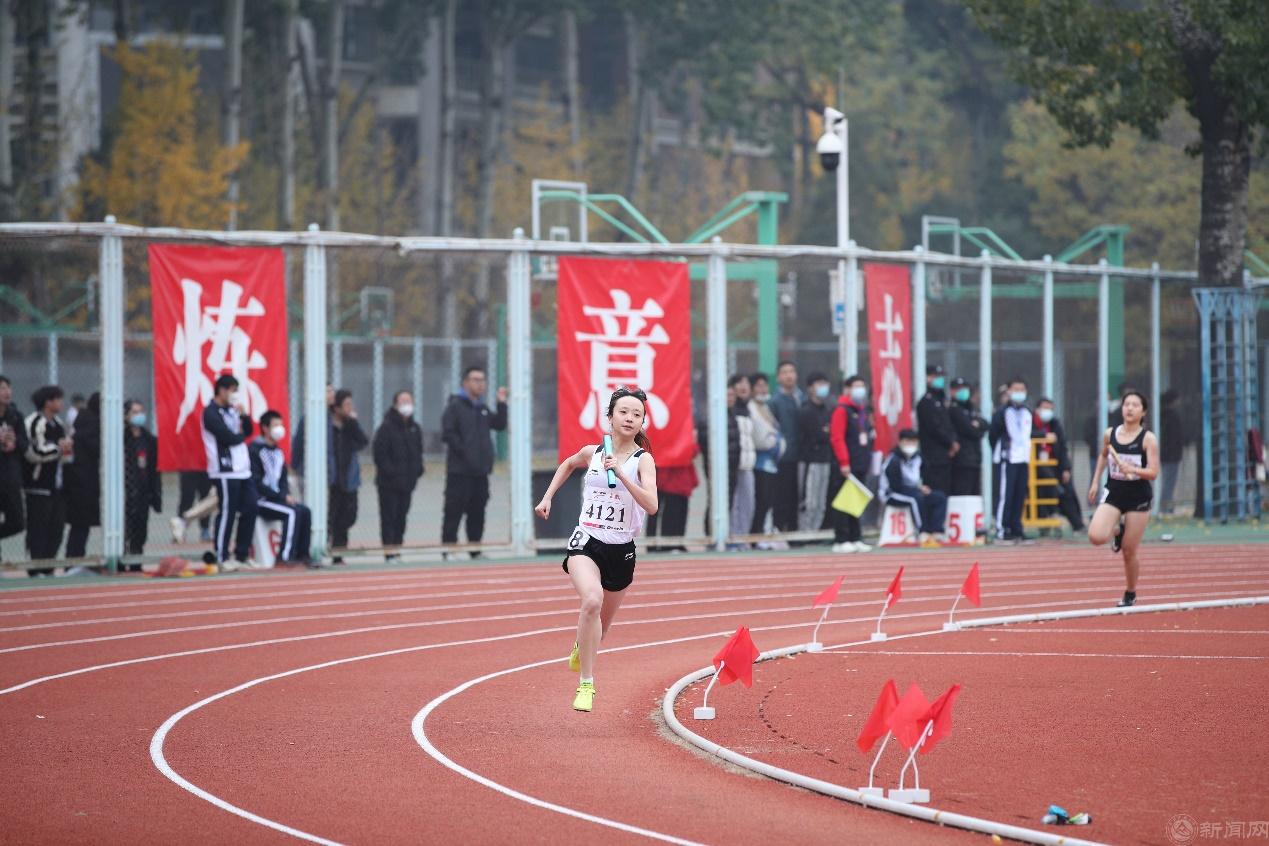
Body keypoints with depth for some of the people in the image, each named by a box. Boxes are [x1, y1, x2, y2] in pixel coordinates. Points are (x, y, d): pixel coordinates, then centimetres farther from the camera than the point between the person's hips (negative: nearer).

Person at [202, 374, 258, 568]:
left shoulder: (231, 410, 17)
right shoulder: (211, 413, -10)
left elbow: (248, 430, 14)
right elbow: (228, 437, -18)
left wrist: (244, 415, -3)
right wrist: (241, 435, 2)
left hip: (242, 470, 9)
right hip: (225, 471, -9)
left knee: (250, 509, 6)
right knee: (227, 513, -6)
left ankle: (242, 554, 14)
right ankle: (222, 557, 0)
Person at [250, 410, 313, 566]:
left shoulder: (278, 452, 16)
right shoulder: (254, 450, -11)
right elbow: (256, 483, -16)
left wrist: (286, 495, -1)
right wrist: (281, 497, -16)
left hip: (276, 499, 8)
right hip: (260, 501, -8)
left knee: (305, 511, -10)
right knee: (292, 512, -26)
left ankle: (302, 553, -10)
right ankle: (286, 556, -25)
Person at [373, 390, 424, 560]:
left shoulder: (415, 428, 13)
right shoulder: (387, 427, -9)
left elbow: (418, 451, 21)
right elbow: (379, 452, -13)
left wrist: (417, 469, 7)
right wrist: (389, 471, -18)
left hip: (407, 482, 6)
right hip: (388, 483, -6)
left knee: (401, 516, 9)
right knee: (389, 517, -6)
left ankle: (397, 548, 14)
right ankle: (390, 551, -6)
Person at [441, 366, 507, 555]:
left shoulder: (482, 408, 18)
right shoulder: (455, 406, -5)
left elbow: (499, 425, 17)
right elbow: (448, 433, -13)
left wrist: (502, 404, 7)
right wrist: (464, 452, -17)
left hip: (480, 471, 7)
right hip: (460, 470, -7)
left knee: (477, 514, 10)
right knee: (454, 512, -7)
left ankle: (475, 551, 16)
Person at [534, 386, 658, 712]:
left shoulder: (643, 460, -7)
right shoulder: (592, 452, 2)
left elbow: (651, 505, -23)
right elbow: (568, 464, 27)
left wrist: (620, 473, -30)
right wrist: (548, 497, 20)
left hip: (621, 550, 1)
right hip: (586, 542, -1)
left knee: (601, 623, 16)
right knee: (593, 600, -30)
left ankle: (581, 647, 55)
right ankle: (586, 685, -26)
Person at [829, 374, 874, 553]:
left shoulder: (864, 411, 18)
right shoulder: (842, 410, -9)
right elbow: (837, 437, -16)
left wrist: (872, 434, 8)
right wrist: (844, 462, -19)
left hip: (861, 465, 8)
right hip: (846, 467, -8)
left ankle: (855, 539, 16)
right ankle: (841, 541, -4)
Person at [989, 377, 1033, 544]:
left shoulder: (1027, 413, 14)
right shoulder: (1002, 412, -5)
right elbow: (993, 434, -3)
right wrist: (999, 453, -1)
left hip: (1023, 459, 7)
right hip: (1007, 460, -6)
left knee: (1020, 496, 6)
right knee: (1005, 495, -10)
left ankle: (1016, 530, 11)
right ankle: (1001, 530, -8)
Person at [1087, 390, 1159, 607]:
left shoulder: (1148, 439, -10)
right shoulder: (1110, 434, 1)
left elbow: (1153, 472, -14)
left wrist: (1132, 469, -30)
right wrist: (1095, 481, 17)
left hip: (1138, 498, -3)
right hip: (1113, 494, 3)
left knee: (1129, 552, 3)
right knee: (1096, 537, -21)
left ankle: (1130, 594, 26)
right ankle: (1117, 531, 15)